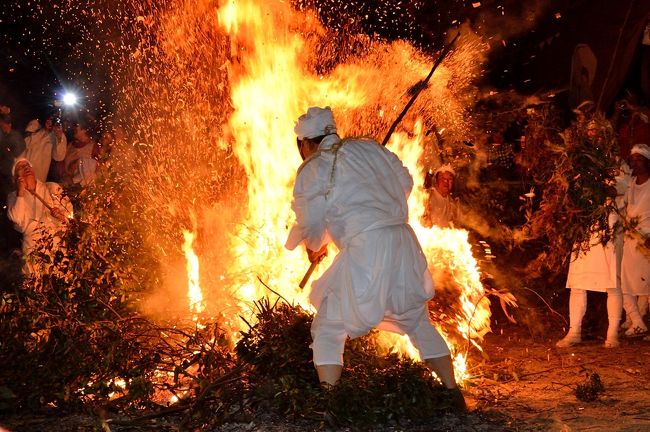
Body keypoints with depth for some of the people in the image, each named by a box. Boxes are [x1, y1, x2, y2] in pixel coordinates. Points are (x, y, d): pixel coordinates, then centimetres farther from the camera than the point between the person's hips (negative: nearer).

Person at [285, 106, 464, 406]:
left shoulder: (313, 170, 0)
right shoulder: (368, 147, 16)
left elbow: (311, 226, 1)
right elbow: (405, 184, 24)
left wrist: (314, 248, 23)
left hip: (365, 250, -6)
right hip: (404, 240, 6)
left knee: (328, 331, 4)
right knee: (419, 323, 25)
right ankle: (453, 394, 27)